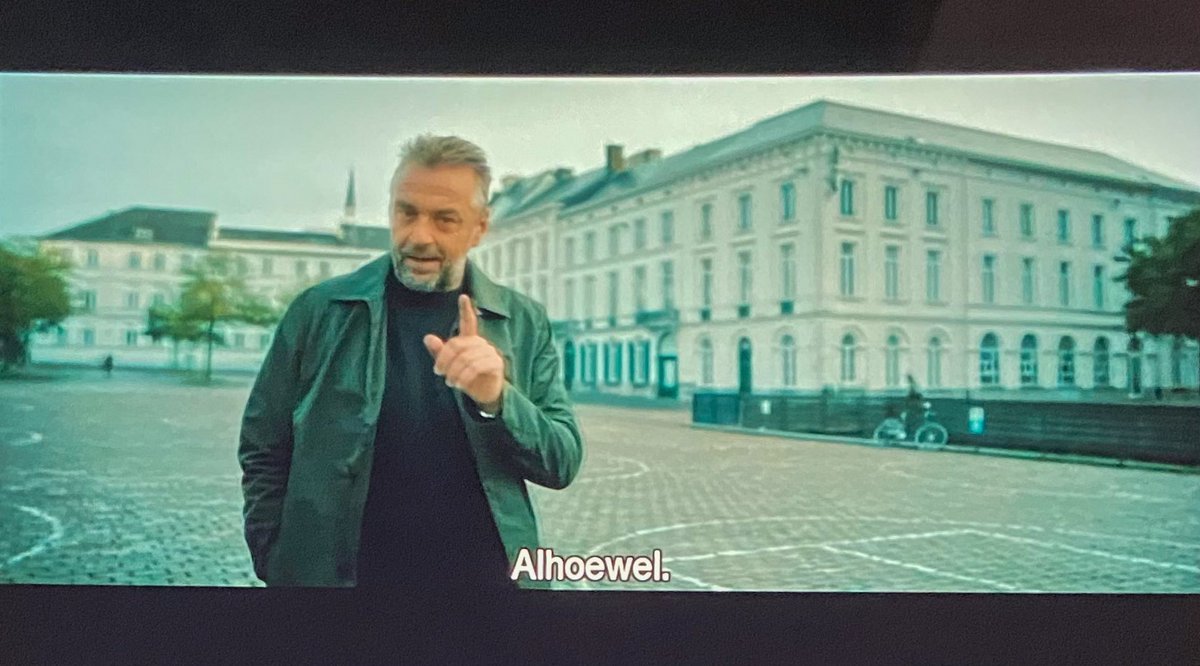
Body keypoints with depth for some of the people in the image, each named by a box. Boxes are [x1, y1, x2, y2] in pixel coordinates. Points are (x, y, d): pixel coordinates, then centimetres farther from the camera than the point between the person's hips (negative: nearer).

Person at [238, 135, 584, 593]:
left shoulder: (524, 323, -2)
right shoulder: (320, 310, -4)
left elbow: (563, 463, -4)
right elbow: (263, 452, 3)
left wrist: (497, 400, -20)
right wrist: (277, 566, -4)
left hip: (483, 572, 1)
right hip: (334, 572, 0)